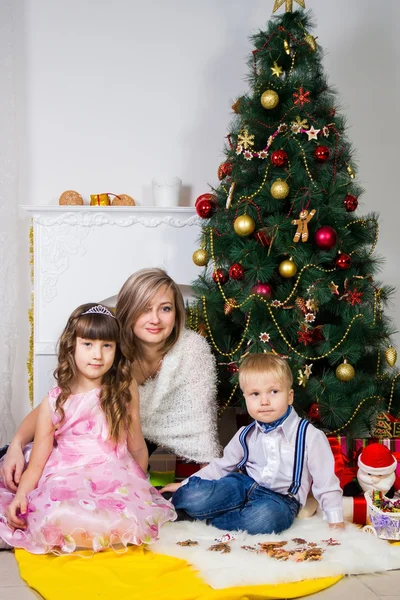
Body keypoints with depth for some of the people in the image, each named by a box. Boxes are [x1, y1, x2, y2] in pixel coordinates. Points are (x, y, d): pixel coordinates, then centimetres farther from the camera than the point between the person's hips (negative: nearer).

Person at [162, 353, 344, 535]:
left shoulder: (309, 436, -9)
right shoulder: (246, 435, 5)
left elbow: (326, 481, -5)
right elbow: (221, 466, 16)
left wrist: (335, 519, -9)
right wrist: (185, 484, 11)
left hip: (280, 498, -2)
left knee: (265, 517, -40)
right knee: (192, 497, -25)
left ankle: (211, 518, -17)